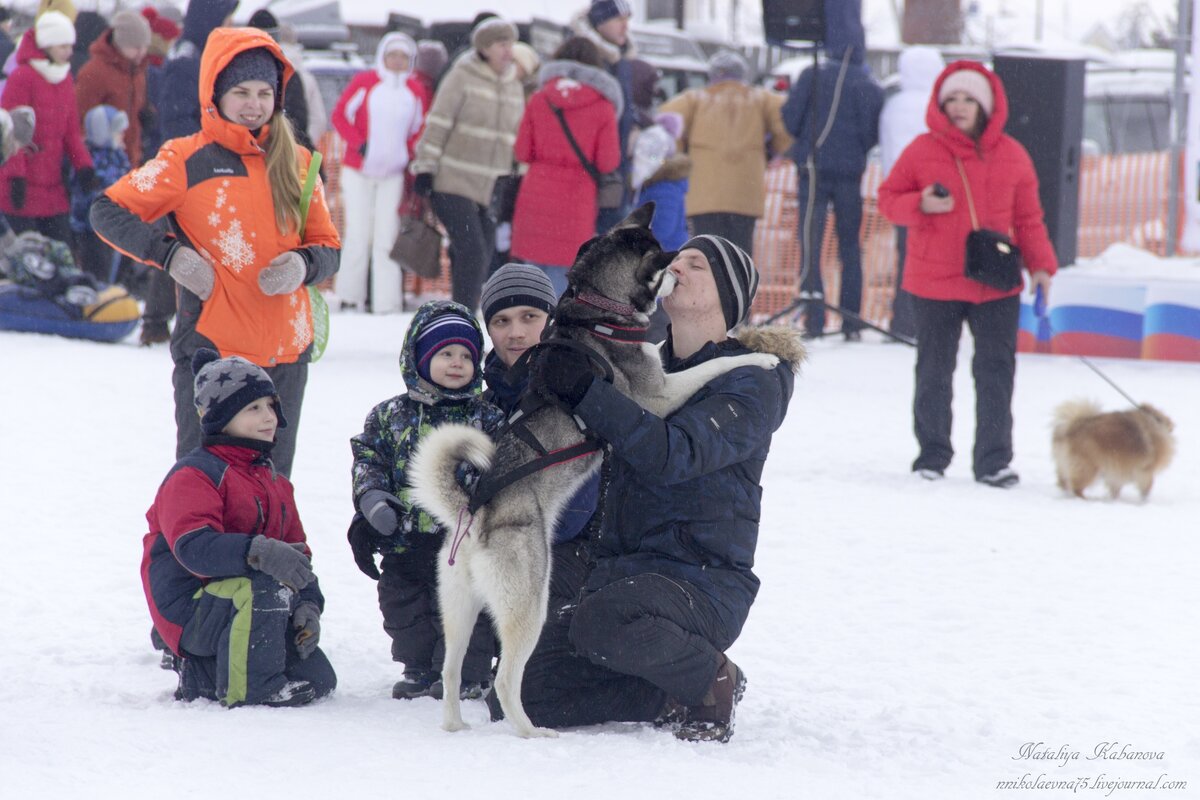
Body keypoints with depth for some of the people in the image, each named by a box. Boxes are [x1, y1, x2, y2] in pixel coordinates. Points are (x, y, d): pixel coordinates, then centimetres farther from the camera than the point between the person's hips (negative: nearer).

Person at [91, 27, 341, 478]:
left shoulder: (296, 162, 9)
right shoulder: (187, 161, -3)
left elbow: (328, 247, 12)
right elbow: (107, 211, -1)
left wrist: (303, 265, -10)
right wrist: (169, 254, -14)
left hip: (286, 354, 4)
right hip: (213, 352, -4)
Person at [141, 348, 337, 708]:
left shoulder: (274, 482, 17)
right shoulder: (194, 475, -12)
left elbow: (296, 549, 15)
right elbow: (193, 546, -29)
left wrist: (308, 605, -4)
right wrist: (258, 552, -43)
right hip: (191, 608, -9)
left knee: (318, 680, 2)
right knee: (265, 585, -36)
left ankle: (201, 677, 15)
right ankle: (247, 687, -23)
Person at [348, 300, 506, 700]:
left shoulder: (485, 418, 1)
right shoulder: (390, 416, 6)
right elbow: (368, 459, 4)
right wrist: (371, 500, -12)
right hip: (405, 542, 3)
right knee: (405, 609, 11)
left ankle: (467, 672, 11)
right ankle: (420, 670, 25)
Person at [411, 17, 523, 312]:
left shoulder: (514, 87, 13)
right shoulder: (462, 77, -5)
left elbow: (517, 139, 20)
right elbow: (438, 124, -7)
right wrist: (425, 168, -11)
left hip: (491, 188, 6)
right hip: (454, 182, -6)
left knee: (482, 259, 5)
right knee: (471, 252, -16)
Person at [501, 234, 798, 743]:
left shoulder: (752, 382, -6)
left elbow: (674, 453, -22)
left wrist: (585, 392, -26)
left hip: (703, 582, -7)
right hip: (619, 571, 7)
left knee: (602, 621, -38)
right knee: (518, 696, -10)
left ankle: (713, 682, -9)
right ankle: (673, 697, 7)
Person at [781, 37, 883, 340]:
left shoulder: (812, 76, -4)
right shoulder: (870, 87, -2)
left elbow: (790, 119, -5)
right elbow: (872, 135, -4)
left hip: (813, 169, -1)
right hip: (850, 174, 1)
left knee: (811, 242, -1)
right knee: (850, 246, 11)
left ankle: (814, 316, -14)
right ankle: (851, 322, 9)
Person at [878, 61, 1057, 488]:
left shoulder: (1011, 155, 4)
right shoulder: (922, 151, -1)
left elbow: (1028, 218, 9)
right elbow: (888, 198, 4)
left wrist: (1041, 265, 1)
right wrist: (921, 205, -15)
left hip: (997, 286, 1)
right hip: (935, 283, -1)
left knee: (997, 371, 0)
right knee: (934, 372, 7)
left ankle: (994, 460, 6)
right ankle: (933, 455, 20)